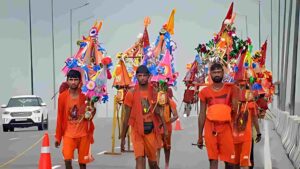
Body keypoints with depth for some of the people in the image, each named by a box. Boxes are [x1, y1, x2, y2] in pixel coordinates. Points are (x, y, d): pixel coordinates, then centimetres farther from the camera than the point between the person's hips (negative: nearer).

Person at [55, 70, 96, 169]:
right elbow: (60, 118, 2)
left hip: (83, 133, 1)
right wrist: (58, 137, 4)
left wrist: (91, 111, -12)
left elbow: (92, 111, 12)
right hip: (68, 133, -1)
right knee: (67, 159, -17)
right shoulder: (62, 96, -4)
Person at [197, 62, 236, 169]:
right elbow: (202, 115, 9)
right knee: (213, 160, -2)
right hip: (210, 129, 0)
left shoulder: (230, 89, 5)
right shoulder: (205, 92, 6)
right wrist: (200, 136, 9)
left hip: (226, 128, 0)